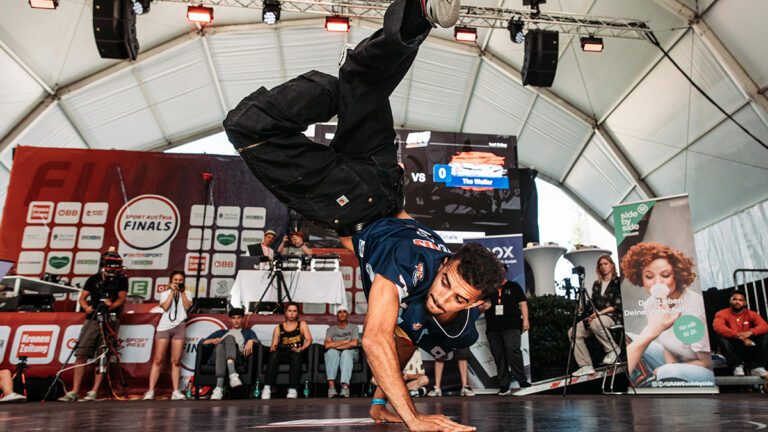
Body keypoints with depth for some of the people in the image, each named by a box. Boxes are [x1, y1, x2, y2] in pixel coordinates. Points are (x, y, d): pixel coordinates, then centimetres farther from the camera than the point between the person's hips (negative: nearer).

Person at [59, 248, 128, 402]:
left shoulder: (121, 279, 6)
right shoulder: (94, 279, 11)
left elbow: (121, 298, -2)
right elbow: (82, 298, 9)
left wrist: (111, 305, -21)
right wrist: (87, 308, -11)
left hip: (110, 321, -2)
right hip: (92, 319, 2)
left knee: (103, 356, -3)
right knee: (81, 354, -4)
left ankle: (94, 392, 0)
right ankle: (74, 392, 1)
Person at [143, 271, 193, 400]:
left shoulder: (186, 293, 16)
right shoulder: (165, 293, 14)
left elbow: (187, 306, -1)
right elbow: (165, 307, -4)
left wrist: (182, 292, -2)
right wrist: (172, 292, -2)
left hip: (179, 327, 0)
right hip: (164, 327, 0)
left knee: (176, 361, -2)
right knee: (158, 360, -4)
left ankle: (176, 392, -2)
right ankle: (150, 391, -4)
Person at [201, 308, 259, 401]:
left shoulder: (248, 332, 33)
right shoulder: (221, 332, 37)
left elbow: (257, 341, 11)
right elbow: (203, 342, 23)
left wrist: (251, 341, -12)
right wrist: (212, 340, 1)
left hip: (237, 357, -1)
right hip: (217, 357, 1)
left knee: (229, 337, -31)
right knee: (220, 346, -35)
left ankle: (232, 375, -56)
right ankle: (219, 387, -55)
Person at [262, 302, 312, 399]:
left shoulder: (302, 324, 17)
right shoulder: (278, 328, 20)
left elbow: (309, 340, 3)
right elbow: (274, 344, 11)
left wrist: (301, 348, -16)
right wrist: (273, 348, -13)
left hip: (296, 352, -1)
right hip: (282, 352, 1)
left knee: (295, 356, -37)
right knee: (274, 355, -34)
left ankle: (292, 390, -43)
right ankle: (267, 388, -40)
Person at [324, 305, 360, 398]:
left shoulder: (353, 327, 13)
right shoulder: (331, 329, 16)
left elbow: (354, 343, -6)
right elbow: (327, 345, -3)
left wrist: (335, 345, -6)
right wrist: (344, 342, -5)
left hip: (350, 353, -1)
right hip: (334, 356, 1)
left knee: (345, 352, -36)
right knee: (331, 351, -33)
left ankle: (345, 386, -52)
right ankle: (331, 386, -46)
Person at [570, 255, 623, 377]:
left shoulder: (618, 282, 1)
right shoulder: (596, 284, 18)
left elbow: (618, 304, -8)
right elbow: (591, 303, 13)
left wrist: (600, 312, -18)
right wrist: (591, 315, -8)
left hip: (613, 316, -6)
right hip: (596, 316, 6)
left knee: (596, 323, -41)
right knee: (573, 332, -16)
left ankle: (613, 349, -15)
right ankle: (586, 366, -17)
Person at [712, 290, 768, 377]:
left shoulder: (751, 314, 2)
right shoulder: (722, 314, -6)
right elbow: (718, 327, -26)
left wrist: (750, 332, -35)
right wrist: (739, 336, -36)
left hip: (749, 348, 2)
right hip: (732, 349, -2)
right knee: (723, 339, -33)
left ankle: (757, 367, -17)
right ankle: (737, 366, -18)